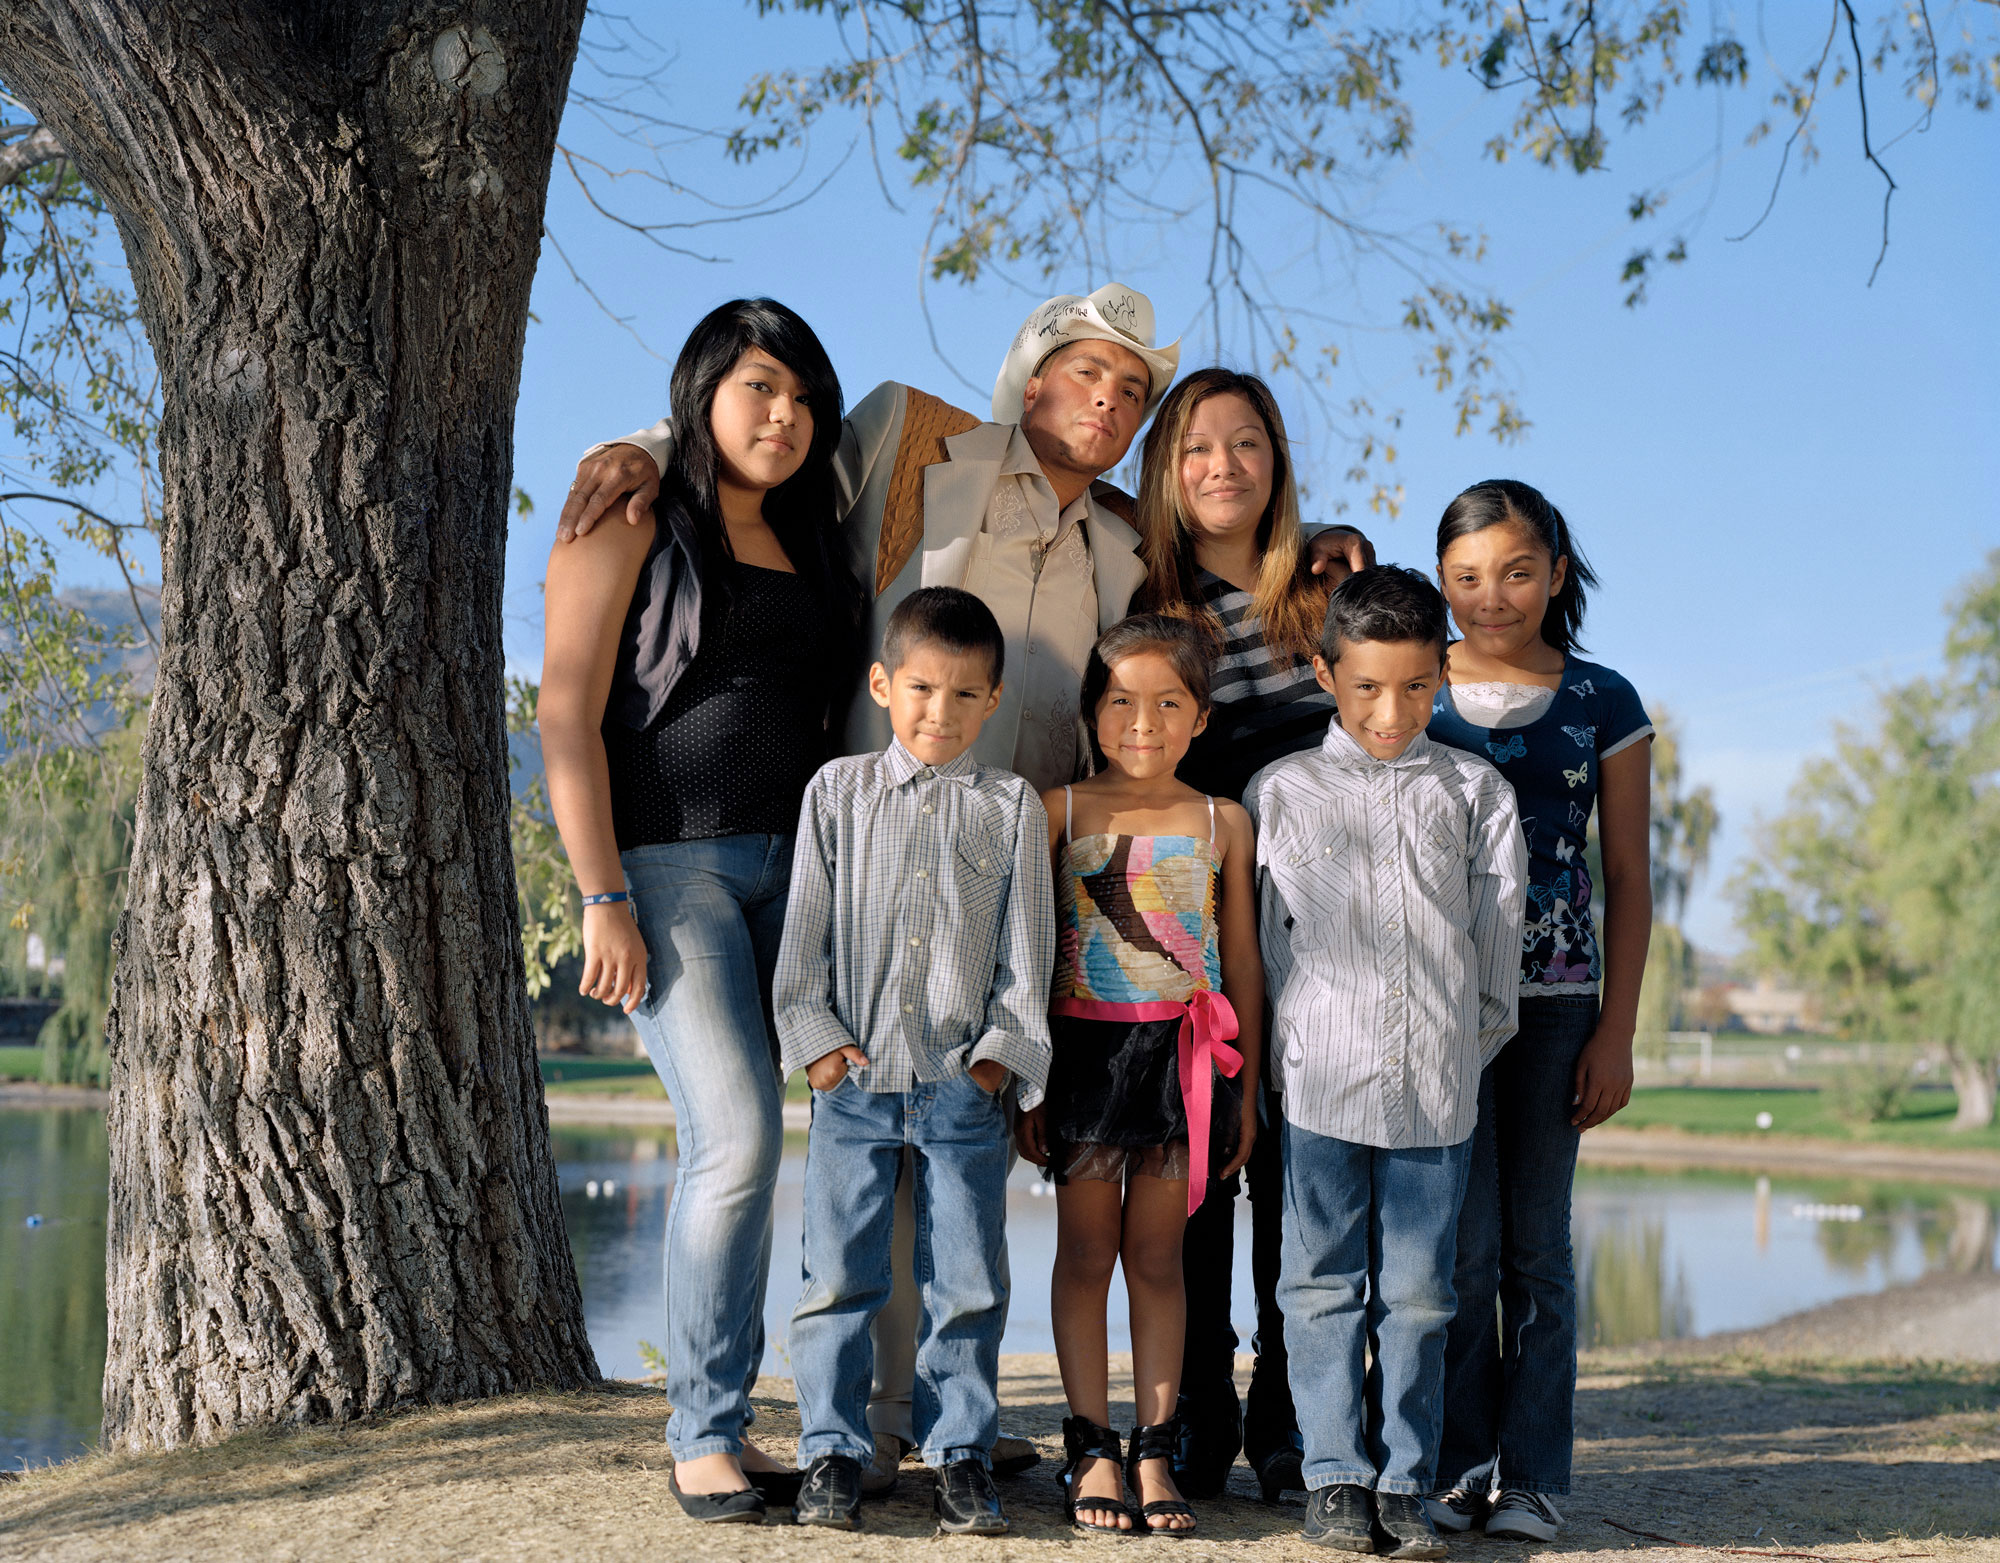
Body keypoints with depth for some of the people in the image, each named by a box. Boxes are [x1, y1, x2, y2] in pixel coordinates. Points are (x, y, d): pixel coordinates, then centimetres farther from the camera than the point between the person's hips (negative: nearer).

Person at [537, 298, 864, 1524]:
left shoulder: (810, 549, 18)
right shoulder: (631, 526, 0)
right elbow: (568, 714, -7)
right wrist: (604, 900, -14)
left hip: (791, 867, 6)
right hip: (670, 859, -6)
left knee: (738, 1147, 6)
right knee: (738, 1135, -16)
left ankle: (725, 1420, 13)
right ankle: (703, 1434, -6)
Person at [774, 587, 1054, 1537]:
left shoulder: (1010, 806, 6)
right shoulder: (838, 792, 7)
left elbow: (1025, 943, 5)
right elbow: (805, 927, 5)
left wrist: (1004, 1050, -3)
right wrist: (816, 1035, -3)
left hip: (964, 1085, 0)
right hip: (854, 1079, 0)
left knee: (967, 1282, 4)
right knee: (839, 1275, 3)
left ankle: (960, 1453, 15)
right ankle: (832, 1452, 13)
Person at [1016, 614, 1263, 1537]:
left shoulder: (1222, 824, 6)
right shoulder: (1062, 811, 2)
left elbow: (1243, 964, 9)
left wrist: (1245, 1093, 8)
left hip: (1185, 1055, 1)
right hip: (1086, 1046, -1)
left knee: (1157, 1256, 6)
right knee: (1086, 1253, 5)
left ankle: (1155, 1452, 12)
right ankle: (1091, 1449, 12)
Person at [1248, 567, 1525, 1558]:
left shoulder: (1476, 793, 8)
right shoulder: (1281, 793, 5)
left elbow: (1496, 935, 11)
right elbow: (1264, 943, 9)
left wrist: (1473, 1042, 7)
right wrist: (1280, 1052, 5)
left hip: (1439, 1086, 1)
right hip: (1322, 1080, -1)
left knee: (1418, 1292, 6)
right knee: (1324, 1285, 5)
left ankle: (1404, 1483, 15)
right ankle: (1335, 1476, 15)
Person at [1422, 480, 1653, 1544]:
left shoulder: (1603, 706, 5)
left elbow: (1630, 880, 6)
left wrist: (1616, 1032, 1)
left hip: (1557, 1001, 0)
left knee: (1536, 1245, 4)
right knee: (1461, 1243, -2)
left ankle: (1532, 1475, 11)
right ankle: (1459, 1464, 10)